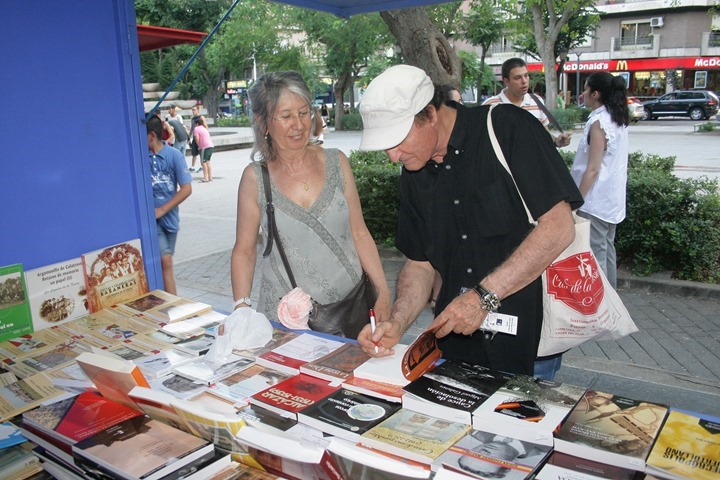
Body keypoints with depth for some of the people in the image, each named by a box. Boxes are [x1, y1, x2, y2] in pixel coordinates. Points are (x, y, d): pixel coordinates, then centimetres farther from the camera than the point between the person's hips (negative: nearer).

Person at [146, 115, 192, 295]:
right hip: (150, 217, -1)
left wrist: (162, 209, -11)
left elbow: (186, 189, -6)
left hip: (169, 216, 2)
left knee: (164, 262, 13)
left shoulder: (174, 155, -4)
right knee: (165, 261, -10)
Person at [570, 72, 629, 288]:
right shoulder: (618, 120, 9)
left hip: (596, 200, -10)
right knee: (607, 249, 18)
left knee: (595, 254, -2)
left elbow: (593, 169, -20)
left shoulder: (599, 122, -18)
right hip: (612, 198, 10)